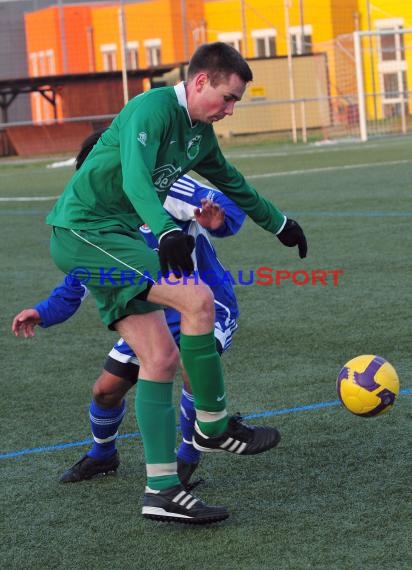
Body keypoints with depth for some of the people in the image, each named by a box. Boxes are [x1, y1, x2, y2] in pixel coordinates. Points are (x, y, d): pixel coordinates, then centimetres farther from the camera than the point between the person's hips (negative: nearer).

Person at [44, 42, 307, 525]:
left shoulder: (199, 132, 14)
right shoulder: (153, 109, -16)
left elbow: (231, 182, 32)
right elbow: (135, 180, -32)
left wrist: (280, 225, 43)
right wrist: (166, 232, -49)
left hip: (109, 240, 10)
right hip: (81, 231, -10)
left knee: (161, 358, 0)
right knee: (197, 299, -21)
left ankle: (161, 491, 1)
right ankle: (213, 426, -6)